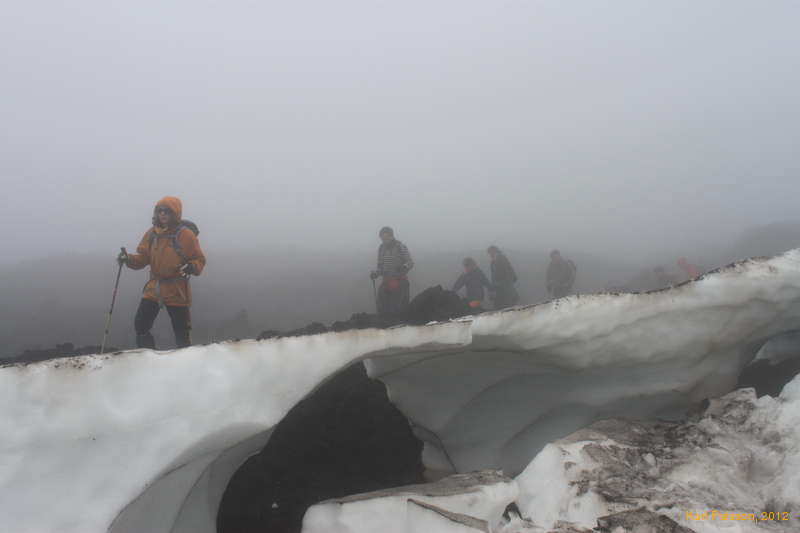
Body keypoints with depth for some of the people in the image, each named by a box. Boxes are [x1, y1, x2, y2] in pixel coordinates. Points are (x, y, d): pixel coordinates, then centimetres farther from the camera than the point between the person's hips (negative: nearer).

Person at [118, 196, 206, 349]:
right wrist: (129, 259, -9)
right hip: (154, 288, 5)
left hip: (177, 291, -5)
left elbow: (199, 259, -8)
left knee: (181, 331, 3)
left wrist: (192, 267, -28)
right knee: (140, 325, 4)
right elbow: (143, 257, 10)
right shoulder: (152, 233, 5)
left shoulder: (185, 234, -10)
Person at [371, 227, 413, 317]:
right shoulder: (381, 248, 11)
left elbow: (410, 263, -8)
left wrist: (404, 267, -30)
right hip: (386, 283, 5)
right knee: (382, 311, 0)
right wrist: (375, 273, -4)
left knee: (398, 310, -7)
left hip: (400, 282, -5)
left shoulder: (401, 247, -5)